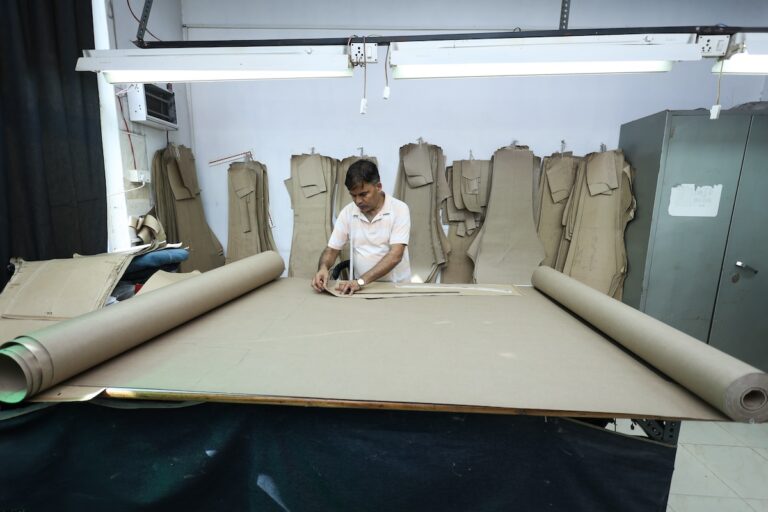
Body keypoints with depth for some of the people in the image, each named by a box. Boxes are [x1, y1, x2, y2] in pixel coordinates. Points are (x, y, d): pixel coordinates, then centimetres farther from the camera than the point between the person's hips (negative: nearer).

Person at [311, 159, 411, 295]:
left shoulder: (399, 209, -9)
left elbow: (395, 255, -18)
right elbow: (332, 249, 5)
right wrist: (323, 268, -17)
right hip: (361, 287, 3)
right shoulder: (347, 212, 1)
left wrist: (361, 280, -27)